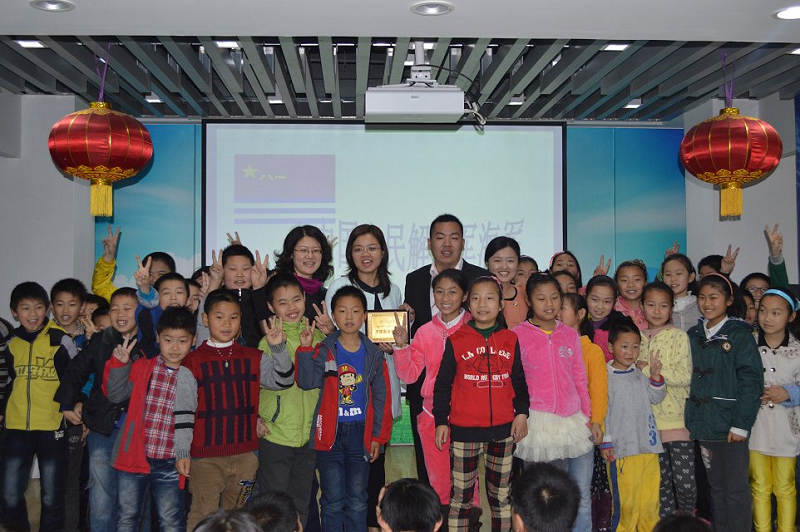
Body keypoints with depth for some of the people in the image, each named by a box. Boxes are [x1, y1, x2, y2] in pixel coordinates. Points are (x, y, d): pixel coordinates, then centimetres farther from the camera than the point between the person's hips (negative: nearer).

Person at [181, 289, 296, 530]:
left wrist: (279, 347, -21)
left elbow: (283, 380, -8)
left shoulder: (253, 358, 7)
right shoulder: (193, 361, 0)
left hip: (245, 455, 3)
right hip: (205, 455, -3)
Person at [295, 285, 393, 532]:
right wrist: (305, 350, -27)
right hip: (330, 433, -1)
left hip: (361, 432, 2)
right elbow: (307, 382, -18)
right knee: (332, 501, 3)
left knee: (357, 501, 8)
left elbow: (382, 398, 6)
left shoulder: (373, 354, 4)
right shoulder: (324, 351, -2)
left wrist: (379, 436, 3)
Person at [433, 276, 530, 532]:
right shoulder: (456, 341, -1)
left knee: (501, 495, 14)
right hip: (464, 430, -2)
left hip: (503, 429, 2)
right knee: (460, 496, 5)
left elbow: (519, 381, 12)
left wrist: (521, 413, 2)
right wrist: (441, 421, -2)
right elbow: (442, 384, 2)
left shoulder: (511, 340, 6)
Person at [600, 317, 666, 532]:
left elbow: (656, 398, 12)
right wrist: (605, 442, -9)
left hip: (648, 445, 6)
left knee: (650, 497, 12)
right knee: (625, 500, -1)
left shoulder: (640, 375, 13)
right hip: (621, 448, -5)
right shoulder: (605, 377, -5)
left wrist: (655, 376, -3)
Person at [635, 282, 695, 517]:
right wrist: (652, 370, -7)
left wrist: (648, 369, -15)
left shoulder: (679, 336, -3)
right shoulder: (638, 337, 9)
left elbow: (684, 376, -13)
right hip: (648, 418, 4)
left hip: (676, 418, -3)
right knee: (661, 482, 11)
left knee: (685, 482, -6)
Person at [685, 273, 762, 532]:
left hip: (731, 425, -5)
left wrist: (741, 424, -16)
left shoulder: (739, 334, -6)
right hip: (705, 423, 5)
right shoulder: (694, 335, 10)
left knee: (736, 488, 1)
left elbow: (752, 381, -11)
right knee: (716, 486, 15)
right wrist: (693, 419, 7)